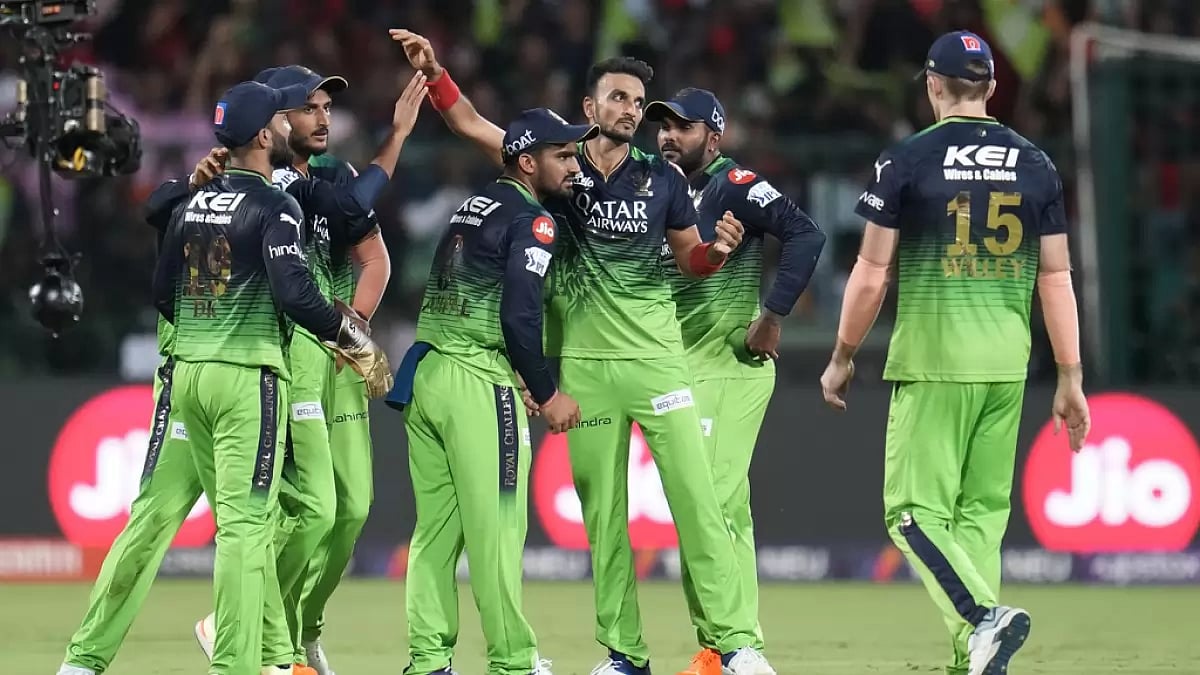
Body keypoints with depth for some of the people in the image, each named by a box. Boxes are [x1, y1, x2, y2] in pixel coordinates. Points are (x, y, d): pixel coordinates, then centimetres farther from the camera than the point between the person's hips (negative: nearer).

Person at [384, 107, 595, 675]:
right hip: (477, 383, -8)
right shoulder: (531, 221, -8)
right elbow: (519, 316, -18)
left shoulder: (473, 206, 17)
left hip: (424, 373, 8)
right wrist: (547, 394, -9)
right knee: (496, 527, -5)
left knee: (436, 524, 9)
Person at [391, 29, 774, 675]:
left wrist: (716, 249, -9)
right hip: (584, 362, 1)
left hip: (656, 356, -1)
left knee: (695, 497, -8)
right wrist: (433, 71, -10)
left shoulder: (662, 178, 4)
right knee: (602, 512, 2)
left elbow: (689, 258, 13)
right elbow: (469, 123, 3)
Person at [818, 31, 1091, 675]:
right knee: (982, 511, 11)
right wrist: (1070, 380, 10)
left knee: (915, 508, -2)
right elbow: (1056, 278, 7)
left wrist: (842, 360, 9)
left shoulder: (907, 160, -4)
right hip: (1008, 361, 4)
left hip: (932, 359, -4)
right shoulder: (1035, 164, 7)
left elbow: (871, 275, -4)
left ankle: (982, 617, -25)